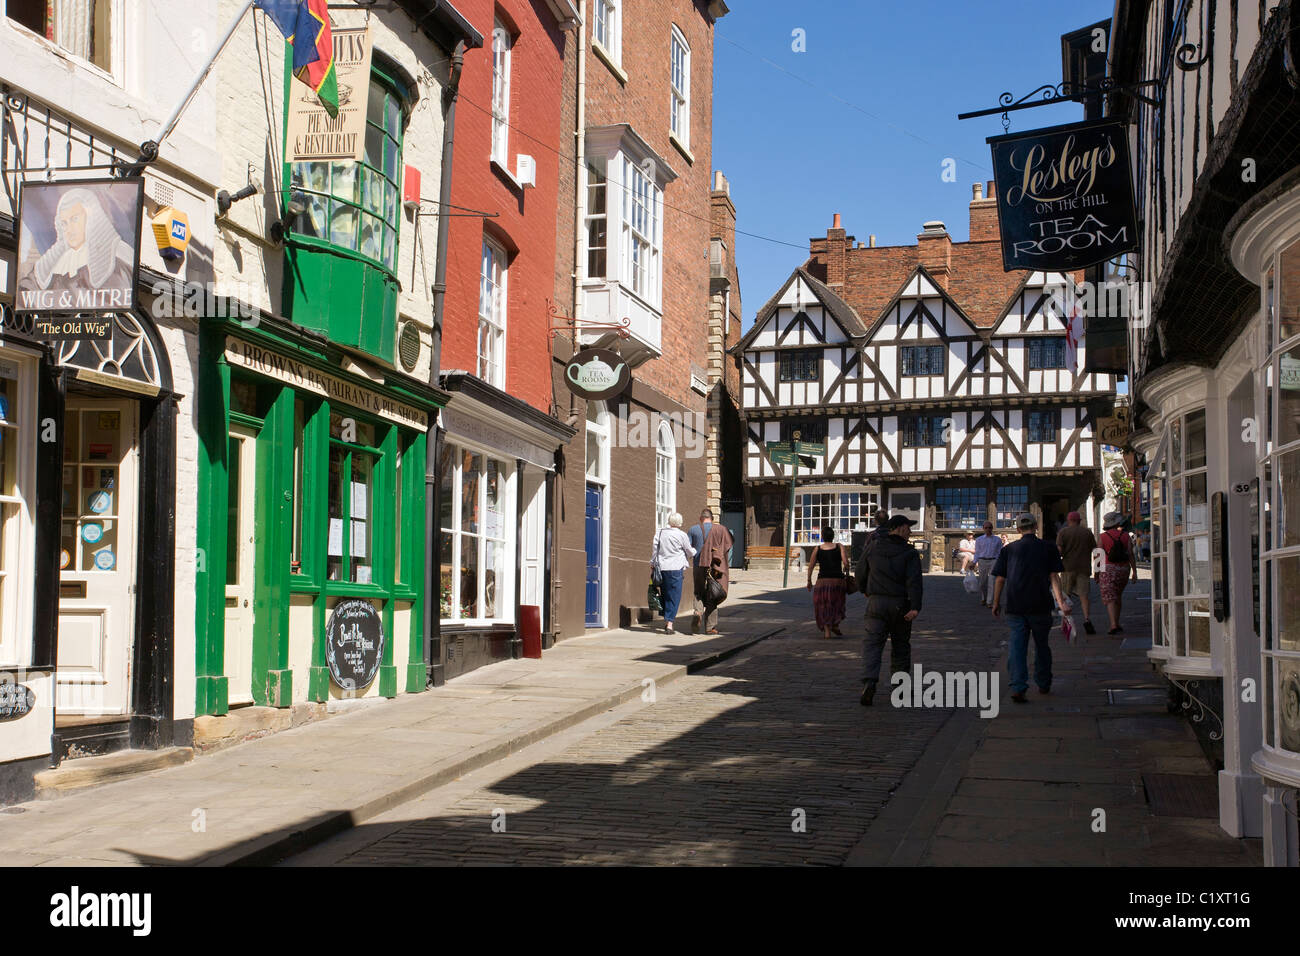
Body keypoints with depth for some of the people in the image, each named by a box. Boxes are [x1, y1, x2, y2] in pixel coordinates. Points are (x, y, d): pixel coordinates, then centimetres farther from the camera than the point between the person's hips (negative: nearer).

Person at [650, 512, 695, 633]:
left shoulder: (660, 533, 3)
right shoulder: (682, 535, -7)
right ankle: (669, 622, -7)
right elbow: (690, 552, 5)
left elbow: (655, 549, 6)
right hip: (675, 568, -4)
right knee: (674, 596, 0)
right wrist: (695, 552, 27)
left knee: (665, 594, 16)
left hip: (661, 568, 4)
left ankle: (665, 620, 22)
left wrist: (652, 563, 17)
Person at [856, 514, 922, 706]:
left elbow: (861, 570, 13)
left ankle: (869, 682, -25)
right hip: (900, 604, -1)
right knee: (900, 645, 16)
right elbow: (914, 580, -16)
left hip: (876, 602, 1)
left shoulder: (874, 546, 4)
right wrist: (915, 607, -21)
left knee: (872, 644, -4)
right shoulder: (910, 553, -5)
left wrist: (864, 590, 32)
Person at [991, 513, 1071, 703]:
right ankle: (1043, 684, 28)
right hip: (1041, 605, 0)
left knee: (1017, 646, -2)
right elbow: (1054, 576, -5)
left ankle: (1018, 688, -15)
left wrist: (996, 603, 14)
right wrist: (1061, 601, -10)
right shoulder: (1048, 548, 4)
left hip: (1015, 606, 0)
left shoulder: (1009, 549, 7)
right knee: (1041, 645, 16)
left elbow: (999, 578, 5)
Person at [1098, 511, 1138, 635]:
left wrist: (1097, 572, 5)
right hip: (1124, 569, 3)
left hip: (1108, 569, -3)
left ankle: (1114, 625, -21)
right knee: (1118, 595, 21)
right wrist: (1134, 571, 2)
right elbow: (1130, 554, -1)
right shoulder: (1125, 536, 3)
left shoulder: (1102, 537, -3)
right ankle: (1117, 624, 25)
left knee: (1110, 598, -7)